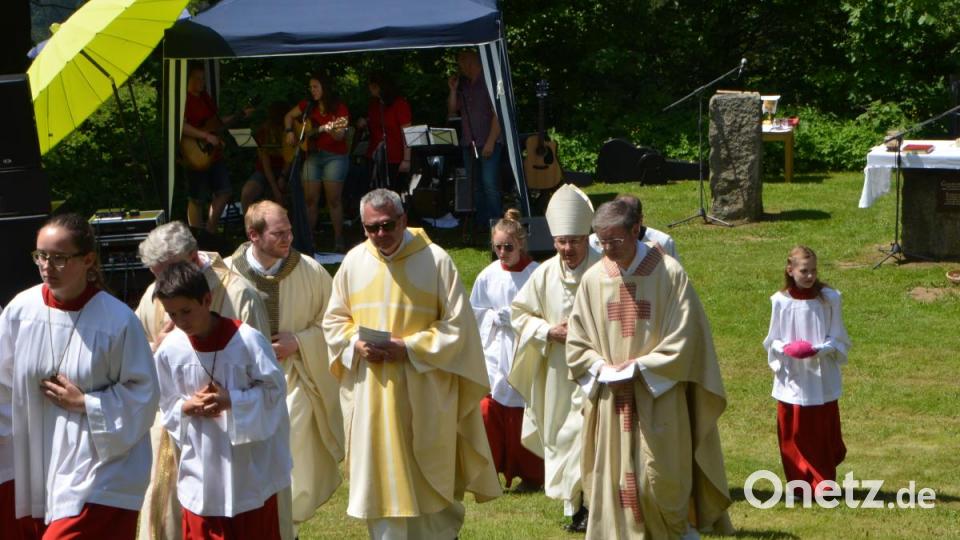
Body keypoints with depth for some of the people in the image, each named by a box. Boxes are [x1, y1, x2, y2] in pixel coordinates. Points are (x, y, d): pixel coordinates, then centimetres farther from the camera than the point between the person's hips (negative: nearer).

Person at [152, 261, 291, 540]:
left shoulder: (247, 339, -16)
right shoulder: (170, 350, -6)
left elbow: (273, 389, -10)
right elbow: (166, 404, 6)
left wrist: (230, 401, -23)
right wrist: (187, 407, -16)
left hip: (250, 467, -2)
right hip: (201, 469, 2)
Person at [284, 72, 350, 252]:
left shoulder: (339, 108, -4)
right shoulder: (308, 106, 10)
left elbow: (340, 136, -13)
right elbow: (289, 116, 23)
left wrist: (333, 131, -34)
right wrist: (290, 132, 6)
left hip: (334, 156, -4)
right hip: (312, 156, 4)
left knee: (333, 200, -6)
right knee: (310, 198, 1)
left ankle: (338, 240, 1)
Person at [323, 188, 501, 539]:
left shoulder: (435, 260, -7)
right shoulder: (354, 262, 4)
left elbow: (457, 326, -7)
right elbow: (334, 320, 12)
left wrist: (409, 348, -17)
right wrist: (357, 343, -8)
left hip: (423, 394, -3)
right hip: (371, 395, 3)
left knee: (427, 478, 5)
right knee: (381, 479, 6)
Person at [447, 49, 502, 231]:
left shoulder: (488, 83, -5)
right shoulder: (463, 85, 15)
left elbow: (497, 114, -10)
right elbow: (452, 110, 18)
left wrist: (491, 142, -15)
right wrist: (453, 90, 4)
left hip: (488, 144, -7)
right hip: (469, 144, 7)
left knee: (490, 184, -13)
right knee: (476, 185, 6)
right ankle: (481, 224, 9)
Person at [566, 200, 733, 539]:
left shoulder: (669, 273, -8)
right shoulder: (593, 279, 4)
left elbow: (683, 340, -9)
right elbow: (576, 344, 8)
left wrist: (637, 367, -13)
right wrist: (604, 370, -8)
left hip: (659, 401, -4)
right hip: (611, 404, 4)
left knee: (659, 481, -5)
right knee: (613, 483, 4)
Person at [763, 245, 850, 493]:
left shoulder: (829, 298, -7)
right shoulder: (781, 301, -4)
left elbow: (838, 339, -1)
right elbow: (773, 340, 5)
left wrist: (818, 349, -20)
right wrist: (786, 349, -17)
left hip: (822, 380, -1)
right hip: (792, 380, 1)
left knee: (823, 433, 5)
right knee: (793, 435, 5)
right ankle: (801, 483, 19)